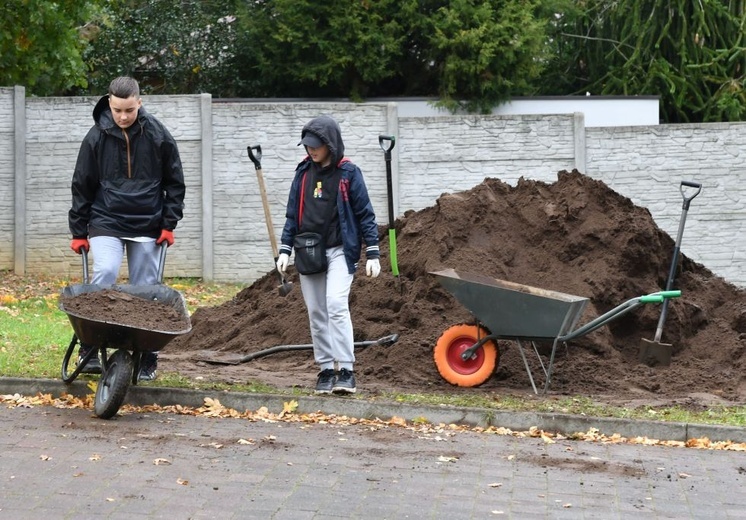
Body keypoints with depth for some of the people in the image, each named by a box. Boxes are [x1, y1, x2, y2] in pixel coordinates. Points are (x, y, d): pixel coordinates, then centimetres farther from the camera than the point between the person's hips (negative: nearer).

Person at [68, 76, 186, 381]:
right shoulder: (97, 137, -4)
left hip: (147, 226, 1)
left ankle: (146, 361, 12)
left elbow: (174, 182, 6)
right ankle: (90, 350, -12)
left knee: (146, 291, 3)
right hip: (106, 222, -1)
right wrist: (79, 232, 4)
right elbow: (82, 186, 4)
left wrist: (169, 224, 1)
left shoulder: (158, 136, -3)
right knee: (104, 276, -21)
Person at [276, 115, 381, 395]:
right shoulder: (304, 172, 7)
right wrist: (285, 250, 4)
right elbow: (293, 213, 11)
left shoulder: (348, 173, -4)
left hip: (340, 251, -5)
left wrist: (372, 253, -4)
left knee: (336, 305, -19)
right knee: (316, 313, 6)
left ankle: (346, 371, -17)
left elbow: (364, 214, -1)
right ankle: (326, 369, 15)